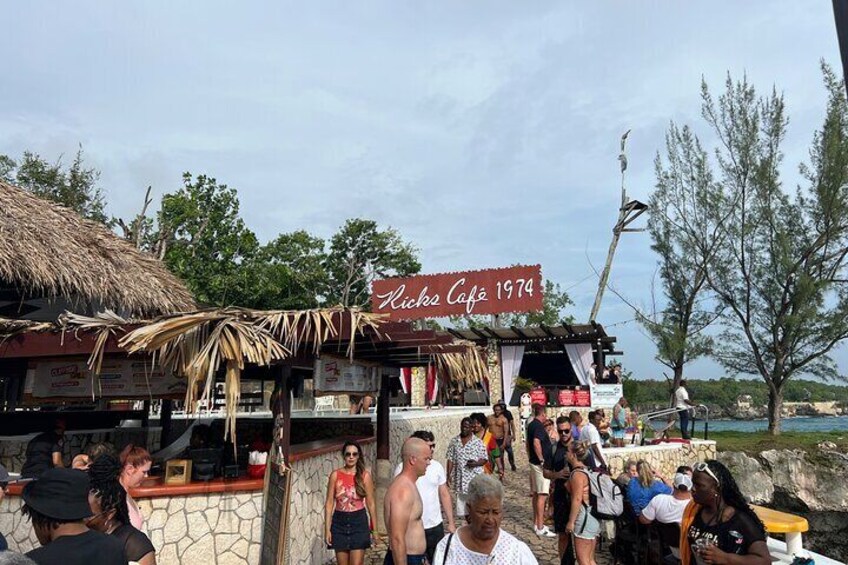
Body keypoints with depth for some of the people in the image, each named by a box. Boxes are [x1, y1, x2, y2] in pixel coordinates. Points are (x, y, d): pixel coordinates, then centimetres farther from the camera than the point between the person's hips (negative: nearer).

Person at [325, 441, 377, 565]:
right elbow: (329, 503, 0)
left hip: (359, 521, -1)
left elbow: (371, 503, 0)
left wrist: (374, 528, 1)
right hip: (339, 522, 1)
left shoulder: (365, 475, -4)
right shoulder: (335, 475, -3)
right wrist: (327, 529, -3)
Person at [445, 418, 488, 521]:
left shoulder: (478, 442, -5)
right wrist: (448, 476, -1)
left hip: (474, 478, -3)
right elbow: (450, 460, 5)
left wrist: (476, 463, -21)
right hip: (460, 478, 3)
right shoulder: (454, 441, 4)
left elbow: (484, 459, -2)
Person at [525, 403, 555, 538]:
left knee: (536, 494, 15)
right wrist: (542, 459, -24)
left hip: (533, 462, 10)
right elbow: (536, 442, -32)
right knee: (542, 495, -7)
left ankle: (536, 523, 23)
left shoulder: (531, 425, 12)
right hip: (540, 464, -10)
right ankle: (540, 528, -5)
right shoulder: (539, 426, -17)